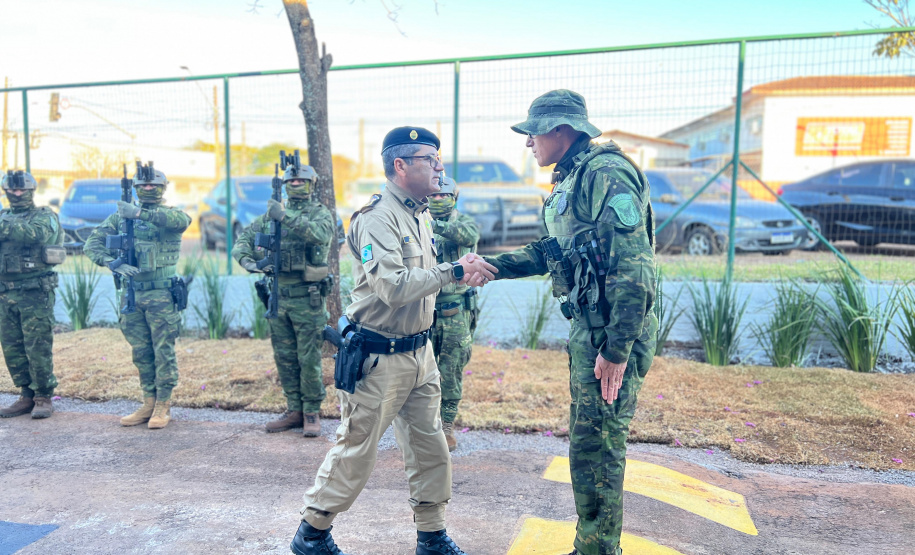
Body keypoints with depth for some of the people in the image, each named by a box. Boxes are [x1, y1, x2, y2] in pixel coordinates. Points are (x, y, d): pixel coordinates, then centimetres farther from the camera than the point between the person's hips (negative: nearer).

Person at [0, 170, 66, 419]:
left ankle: (44, 397, 7)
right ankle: (27, 396, 19)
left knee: (38, 348, -4)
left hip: (35, 292, -6)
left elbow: (36, 234, -22)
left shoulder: (45, 216, -2)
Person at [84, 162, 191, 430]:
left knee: (163, 351, 1)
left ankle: (163, 406, 11)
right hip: (131, 294, 4)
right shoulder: (121, 216, 9)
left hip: (162, 295, -4)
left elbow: (182, 219, -27)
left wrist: (140, 213, -33)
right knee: (141, 353, 11)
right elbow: (92, 243, 1)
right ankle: (149, 404, 22)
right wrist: (114, 263, -16)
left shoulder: (169, 214, -2)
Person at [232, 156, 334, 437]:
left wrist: (287, 217, -30)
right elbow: (244, 237, 12)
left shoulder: (320, 213, -2)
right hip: (278, 297, 5)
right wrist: (246, 258, -8)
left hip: (307, 298, -5)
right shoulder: (272, 213, 13)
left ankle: (312, 412, 13)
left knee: (309, 359, 0)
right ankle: (294, 411, 24)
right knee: (284, 358, 12)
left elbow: (321, 234, -25)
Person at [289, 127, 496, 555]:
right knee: (356, 451, 6)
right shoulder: (378, 218, -18)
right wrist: (453, 272, -26)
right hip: (378, 359, -8)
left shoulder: (422, 215, 10)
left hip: (419, 354, 8)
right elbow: (394, 287, -29)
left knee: (430, 447, 13)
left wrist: (465, 271, 3)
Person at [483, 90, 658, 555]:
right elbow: (552, 253, 24)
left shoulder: (605, 174, -16)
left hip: (612, 334, -10)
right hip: (587, 328, 10)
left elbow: (634, 268, -23)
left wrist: (616, 350, -23)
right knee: (589, 443, 18)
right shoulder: (572, 179, 16)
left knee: (595, 451, -2)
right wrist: (491, 267, 16)